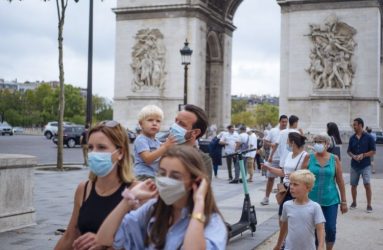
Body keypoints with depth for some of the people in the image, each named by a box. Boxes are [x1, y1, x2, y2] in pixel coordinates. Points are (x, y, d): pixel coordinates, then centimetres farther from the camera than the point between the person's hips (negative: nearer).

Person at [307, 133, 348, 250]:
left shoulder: (334, 159, -1)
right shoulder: (309, 158, -3)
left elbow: (340, 181, 3)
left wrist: (343, 201, 4)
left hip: (331, 200, 0)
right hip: (312, 200, 0)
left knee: (330, 229, 2)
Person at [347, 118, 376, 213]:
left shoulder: (368, 137, -5)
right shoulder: (352, 138, 5)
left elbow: (373, 151, -4)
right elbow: (349, 151, 11)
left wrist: (363, 155, -18)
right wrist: (353, 156, -10)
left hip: (365, 165, -4)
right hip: (354, 165, 4)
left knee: (367, 184, -12)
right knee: (353, 185, 9)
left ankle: (369, 205, -4)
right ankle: (354, 203, 26)